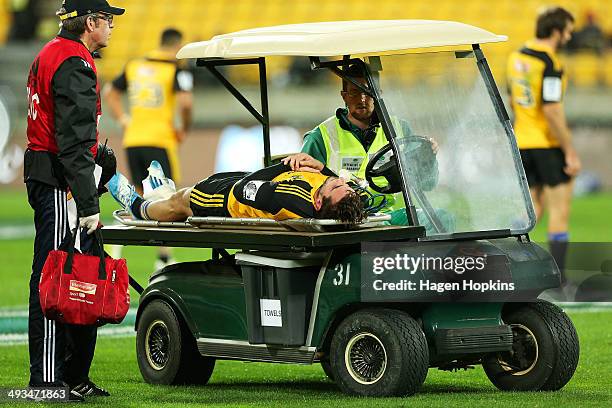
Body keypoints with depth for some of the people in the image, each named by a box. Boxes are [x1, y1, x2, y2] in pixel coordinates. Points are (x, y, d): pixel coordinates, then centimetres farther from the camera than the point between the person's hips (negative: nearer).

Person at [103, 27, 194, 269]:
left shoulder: (134, 66, 12)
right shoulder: (176, 71, -6)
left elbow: (109, 92, 20)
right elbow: (185, 102, -20)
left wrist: (122, 119, 17)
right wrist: (184, 129, -5)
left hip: (132, 140, 5)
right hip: (160, 140, -5)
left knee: (139, 194, 16)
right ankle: (164, 257, 0)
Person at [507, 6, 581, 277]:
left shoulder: (517, 57, 8)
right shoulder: (550, 64, -18)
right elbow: (552, 111, -23)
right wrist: (571, 153, -18)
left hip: (523, 142, 7)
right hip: (549, 144, -7)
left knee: (532, 208, 15)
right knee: (560, 211, 1)